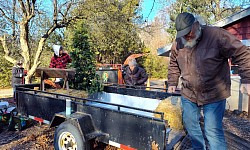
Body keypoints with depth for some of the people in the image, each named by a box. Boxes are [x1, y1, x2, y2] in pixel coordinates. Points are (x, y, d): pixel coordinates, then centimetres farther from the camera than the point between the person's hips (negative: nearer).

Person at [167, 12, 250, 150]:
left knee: (213, 131, -5)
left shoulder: (217, 35, -15)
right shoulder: (177, 43, 0)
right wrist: (172, 83, 10)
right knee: (190, 124, 16)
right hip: (188, 94, 5)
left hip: (214, 95, -5)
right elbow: (173, 66, 15)